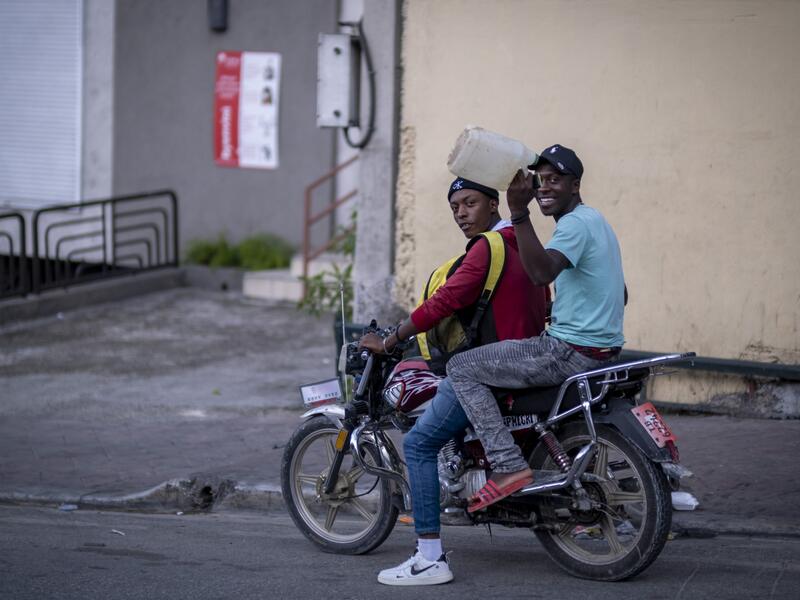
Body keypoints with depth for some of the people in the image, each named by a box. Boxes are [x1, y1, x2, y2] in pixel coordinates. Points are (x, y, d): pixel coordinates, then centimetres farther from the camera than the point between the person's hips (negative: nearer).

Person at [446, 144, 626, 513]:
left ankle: (508, 465, -20)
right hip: (602, 350, 11)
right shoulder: (594, 220, 19)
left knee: (462, 369, -11)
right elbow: (620, 295, 27)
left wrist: (518, 212, -37)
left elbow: (541, 272, -34)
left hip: (572, 351, -11)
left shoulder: (575, 223, -15)